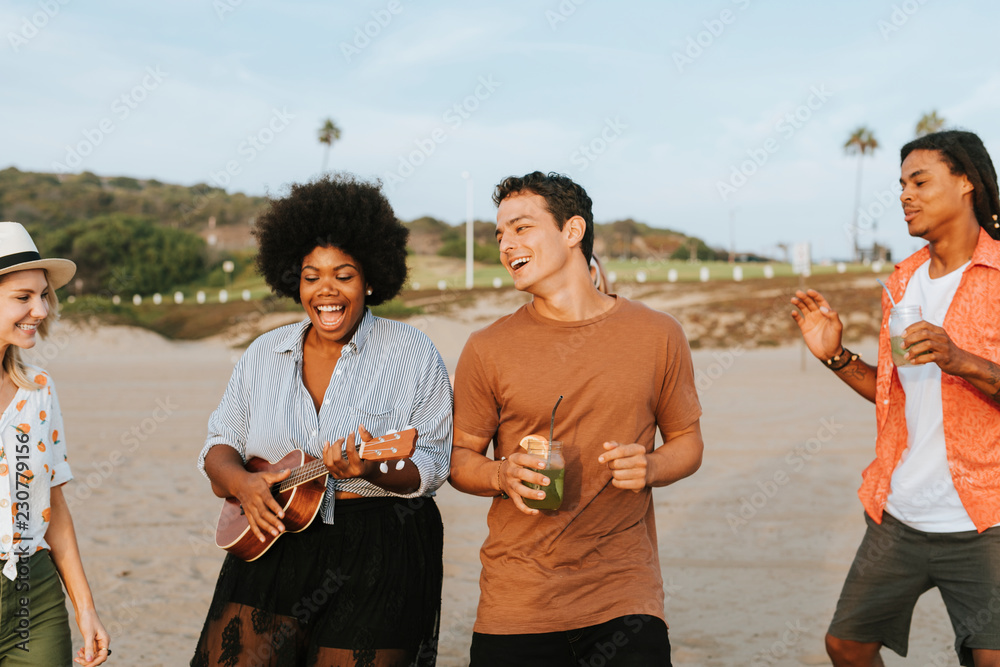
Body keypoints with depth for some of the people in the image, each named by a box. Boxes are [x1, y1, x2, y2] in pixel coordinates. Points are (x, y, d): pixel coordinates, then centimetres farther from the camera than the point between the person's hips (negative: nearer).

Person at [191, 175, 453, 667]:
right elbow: (219, 445, 12)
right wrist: (241, 482, -10)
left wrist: (373, 469, -25)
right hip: (271, 542, 3)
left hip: (378, 559, -3)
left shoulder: (413, 355, -2)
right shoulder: (264, 354, 10)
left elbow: (431, 465, -6)